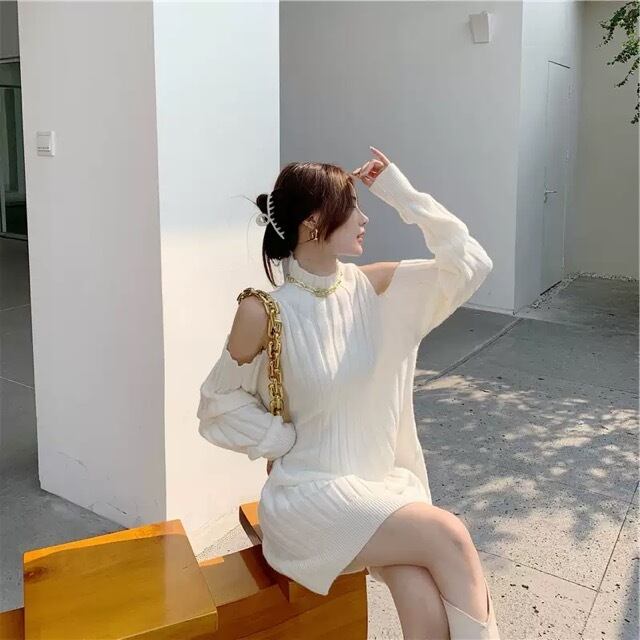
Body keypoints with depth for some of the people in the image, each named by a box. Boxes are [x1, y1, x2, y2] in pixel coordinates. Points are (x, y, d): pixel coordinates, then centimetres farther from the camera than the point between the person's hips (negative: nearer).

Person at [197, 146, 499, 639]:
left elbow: (471, 265, -4)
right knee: (449, 537, -23)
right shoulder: (264, 312, -12)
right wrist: (286, 441, -10)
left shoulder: (371, 286, 1)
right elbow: (220, 403, 0)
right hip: (311, 494, -4)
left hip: (385, 479, 4)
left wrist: (405, 195, -6)